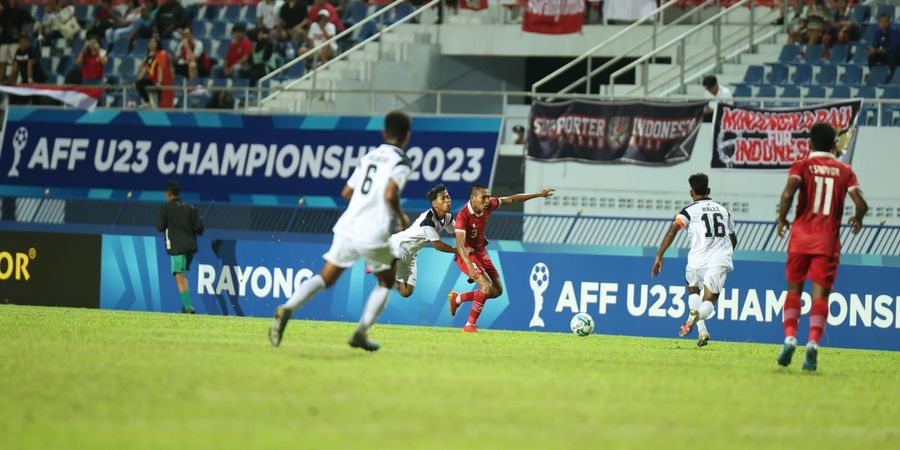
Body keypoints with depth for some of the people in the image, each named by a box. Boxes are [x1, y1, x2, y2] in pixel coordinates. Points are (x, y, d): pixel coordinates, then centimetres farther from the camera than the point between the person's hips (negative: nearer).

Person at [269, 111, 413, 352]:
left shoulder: (369, 157, 17)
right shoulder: (400, 161, -4)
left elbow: (347, 192, 21)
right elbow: (390, 194, -19)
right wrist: (401, 217, -2)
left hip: (347, 227, 5)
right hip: (373, 234, -5)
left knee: (326, 278, 7)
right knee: (386, 281, 19)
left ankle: (288, 308, -19)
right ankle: (361, 333, 11)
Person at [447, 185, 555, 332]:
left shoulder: (489, 205, -8)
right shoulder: (463, 215, -27)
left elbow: (511, 200, 6)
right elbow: (460, 244, -35)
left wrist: (538, 194, 7)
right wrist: (470, 266, -47)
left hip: (481, 252, 8)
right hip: (467, 255, -8)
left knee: (497, 291, 9)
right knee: (487, 286, -24)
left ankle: (457, 298, 24)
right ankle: (470, 324, -13)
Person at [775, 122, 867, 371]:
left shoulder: (802, 166, 2)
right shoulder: (845, 171, 6)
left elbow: (789, 192, -17)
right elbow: (860, 204, -3)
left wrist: (781, 220, -1)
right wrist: (858, 220, 19)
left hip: (801, 236, 0)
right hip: (828, 240, 0)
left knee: (794, 289, 12)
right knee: (820, 294, -1)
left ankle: (790, 338, -3)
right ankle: (813, 344, -15)